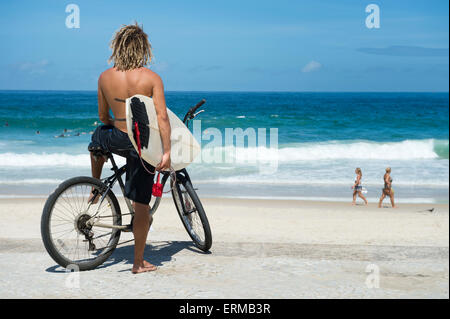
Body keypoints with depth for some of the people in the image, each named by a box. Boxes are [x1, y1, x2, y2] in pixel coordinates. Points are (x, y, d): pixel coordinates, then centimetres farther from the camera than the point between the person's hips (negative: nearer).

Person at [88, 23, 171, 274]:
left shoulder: (105, 77, -2)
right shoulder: (151, 77, -10)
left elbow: (103, 117, 9)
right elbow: (162, 117, -18)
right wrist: (167, 152, -15)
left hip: (117, 139, 2)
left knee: (99, 136, 40)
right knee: (142, 205, 7)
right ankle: (139, 263, 14)